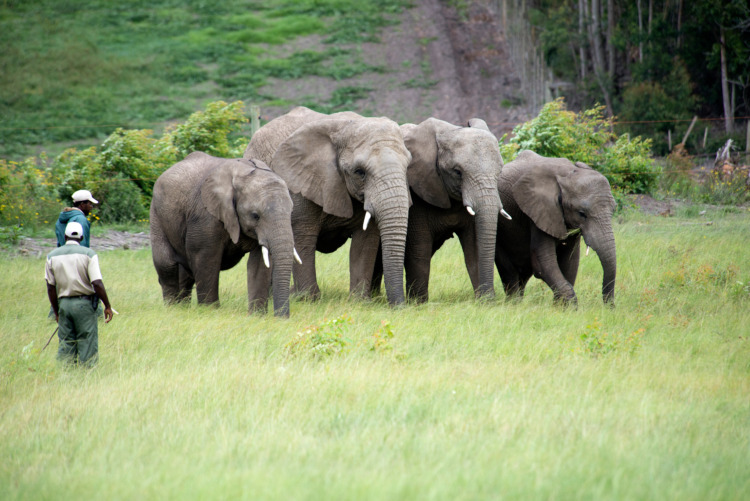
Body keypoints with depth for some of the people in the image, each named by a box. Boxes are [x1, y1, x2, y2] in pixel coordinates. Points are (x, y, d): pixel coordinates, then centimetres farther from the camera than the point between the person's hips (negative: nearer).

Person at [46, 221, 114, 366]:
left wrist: (56, 311, 15)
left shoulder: (52, 256, 4)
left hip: (64, 303, 3)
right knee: (87, 344, 0)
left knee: (65, 345, 7)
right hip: (84, 303, -3)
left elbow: (51, 288, 6)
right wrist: (107, 306, -5)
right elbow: (97, 283, -13)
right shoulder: (88, 254, -6)